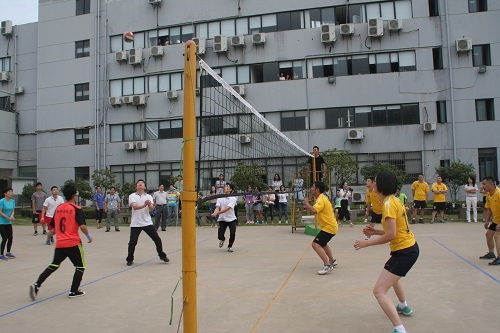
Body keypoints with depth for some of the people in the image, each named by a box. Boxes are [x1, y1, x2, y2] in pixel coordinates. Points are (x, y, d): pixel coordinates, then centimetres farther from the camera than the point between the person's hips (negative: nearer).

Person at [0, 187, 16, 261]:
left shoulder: (12, 201, 5)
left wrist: (12, 216, -12)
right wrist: (8, 218, -20)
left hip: (9, 223, 7)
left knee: (10, 238, 9)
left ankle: (8, 253, 26)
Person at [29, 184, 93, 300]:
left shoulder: (58, 208, 8)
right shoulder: (77, 209, -11)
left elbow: (53, 227, 16)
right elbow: (82, 226, -21)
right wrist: (89, 236, -5)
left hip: (59, 243, 6)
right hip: (73, 243, -6)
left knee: (54, 265, 21)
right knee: (80, 267, 10)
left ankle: (37, 285, 8)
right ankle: (74, 291, 12)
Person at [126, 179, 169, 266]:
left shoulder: (149, 197, 5)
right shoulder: (132, 196, -1)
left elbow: (151, 209, -10)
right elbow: (134, 207, -19)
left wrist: (150, 205, -34)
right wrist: (144, 205, -37)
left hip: (147, 222, 2)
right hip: (135, 224, -2)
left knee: (157, 239, 1)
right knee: (132, 243, -3)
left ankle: (162, 256, 20)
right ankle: (129, 259, 19)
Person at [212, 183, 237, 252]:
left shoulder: (233, 198, -10)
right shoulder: (220, 198, 1)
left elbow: (227, 208, -23)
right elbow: (217, 207, -10)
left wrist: (217, 213, -34)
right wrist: (215, 213, -34)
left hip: (231, 219, -2)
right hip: (222, 219, 2)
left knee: (232, 234, -16)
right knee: (220, 236, -6)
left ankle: (230, 246, 15)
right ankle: (222, 239, 34)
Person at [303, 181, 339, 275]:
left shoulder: (321, 199, -21)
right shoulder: (321, 198, 12)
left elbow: (314, 210, -37)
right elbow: (316, 210, 17)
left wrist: (306, 202, -21)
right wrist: (307, 207, 1)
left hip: (329, 227, -11)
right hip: (331, 226, 11)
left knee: (316, 244, -19)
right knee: (322, 243, 30)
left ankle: (327, 265, -20)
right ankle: (332, 261, 44)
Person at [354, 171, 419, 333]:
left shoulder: (388, 203, -20)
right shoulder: (395, 200, 8)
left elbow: (391, 235, -24)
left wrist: (367, 242, -16)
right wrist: (375, 231, 6)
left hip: (404, 251, -11)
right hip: (410, 247, 11)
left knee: (379, 291, -12)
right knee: (392, 275, 38)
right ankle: (404, 306, 57)